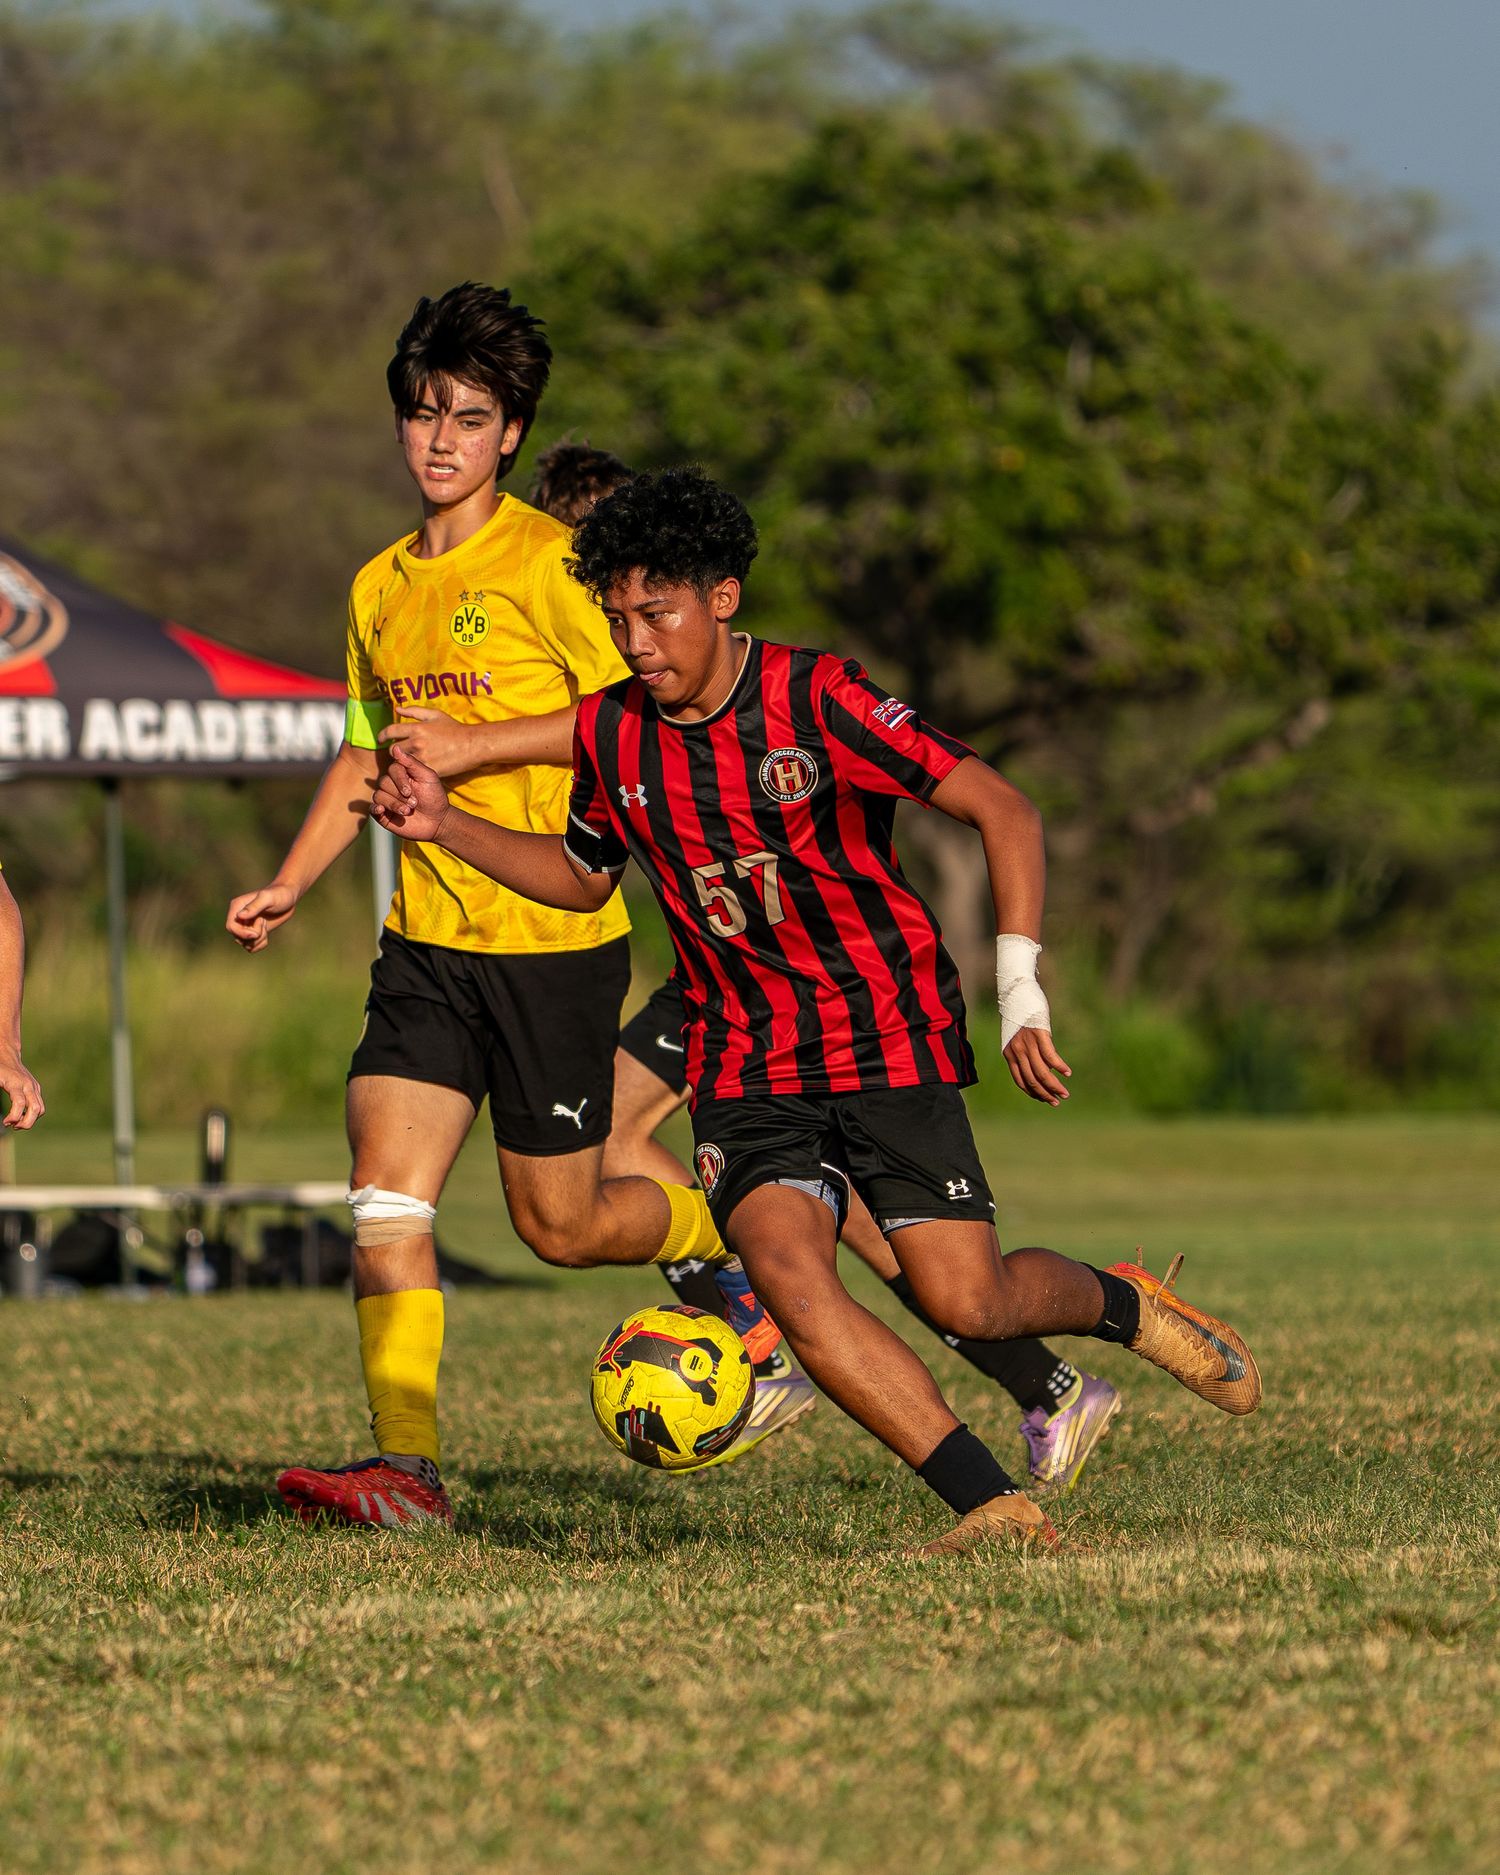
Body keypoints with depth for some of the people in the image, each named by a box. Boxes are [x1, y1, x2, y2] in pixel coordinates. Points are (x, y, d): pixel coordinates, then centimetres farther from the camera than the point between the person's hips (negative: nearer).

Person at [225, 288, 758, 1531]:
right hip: (428, 939, 6)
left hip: (555, 937, -6)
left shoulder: (545, 561, -8)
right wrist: (291, 886, 16)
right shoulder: (382, 587, 13)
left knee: (559, 1224, 2)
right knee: (385, 1197, -10)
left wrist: (475, 746, -17)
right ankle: (405, 1467, -10)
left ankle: (728, 1236, 31)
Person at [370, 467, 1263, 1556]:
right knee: (783, 1263, -23)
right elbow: (583, 876, 21)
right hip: (748, 1074, 3)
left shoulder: (820, 700, -14)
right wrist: (448, 826, 7)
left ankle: (1125, 1305, 27)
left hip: (891, 1045, -3)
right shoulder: (610, 734, 1)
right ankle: (996, 1509, -22)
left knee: (968, 1301, -9)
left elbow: (1003, 811, -15)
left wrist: (1020, 991, -24)